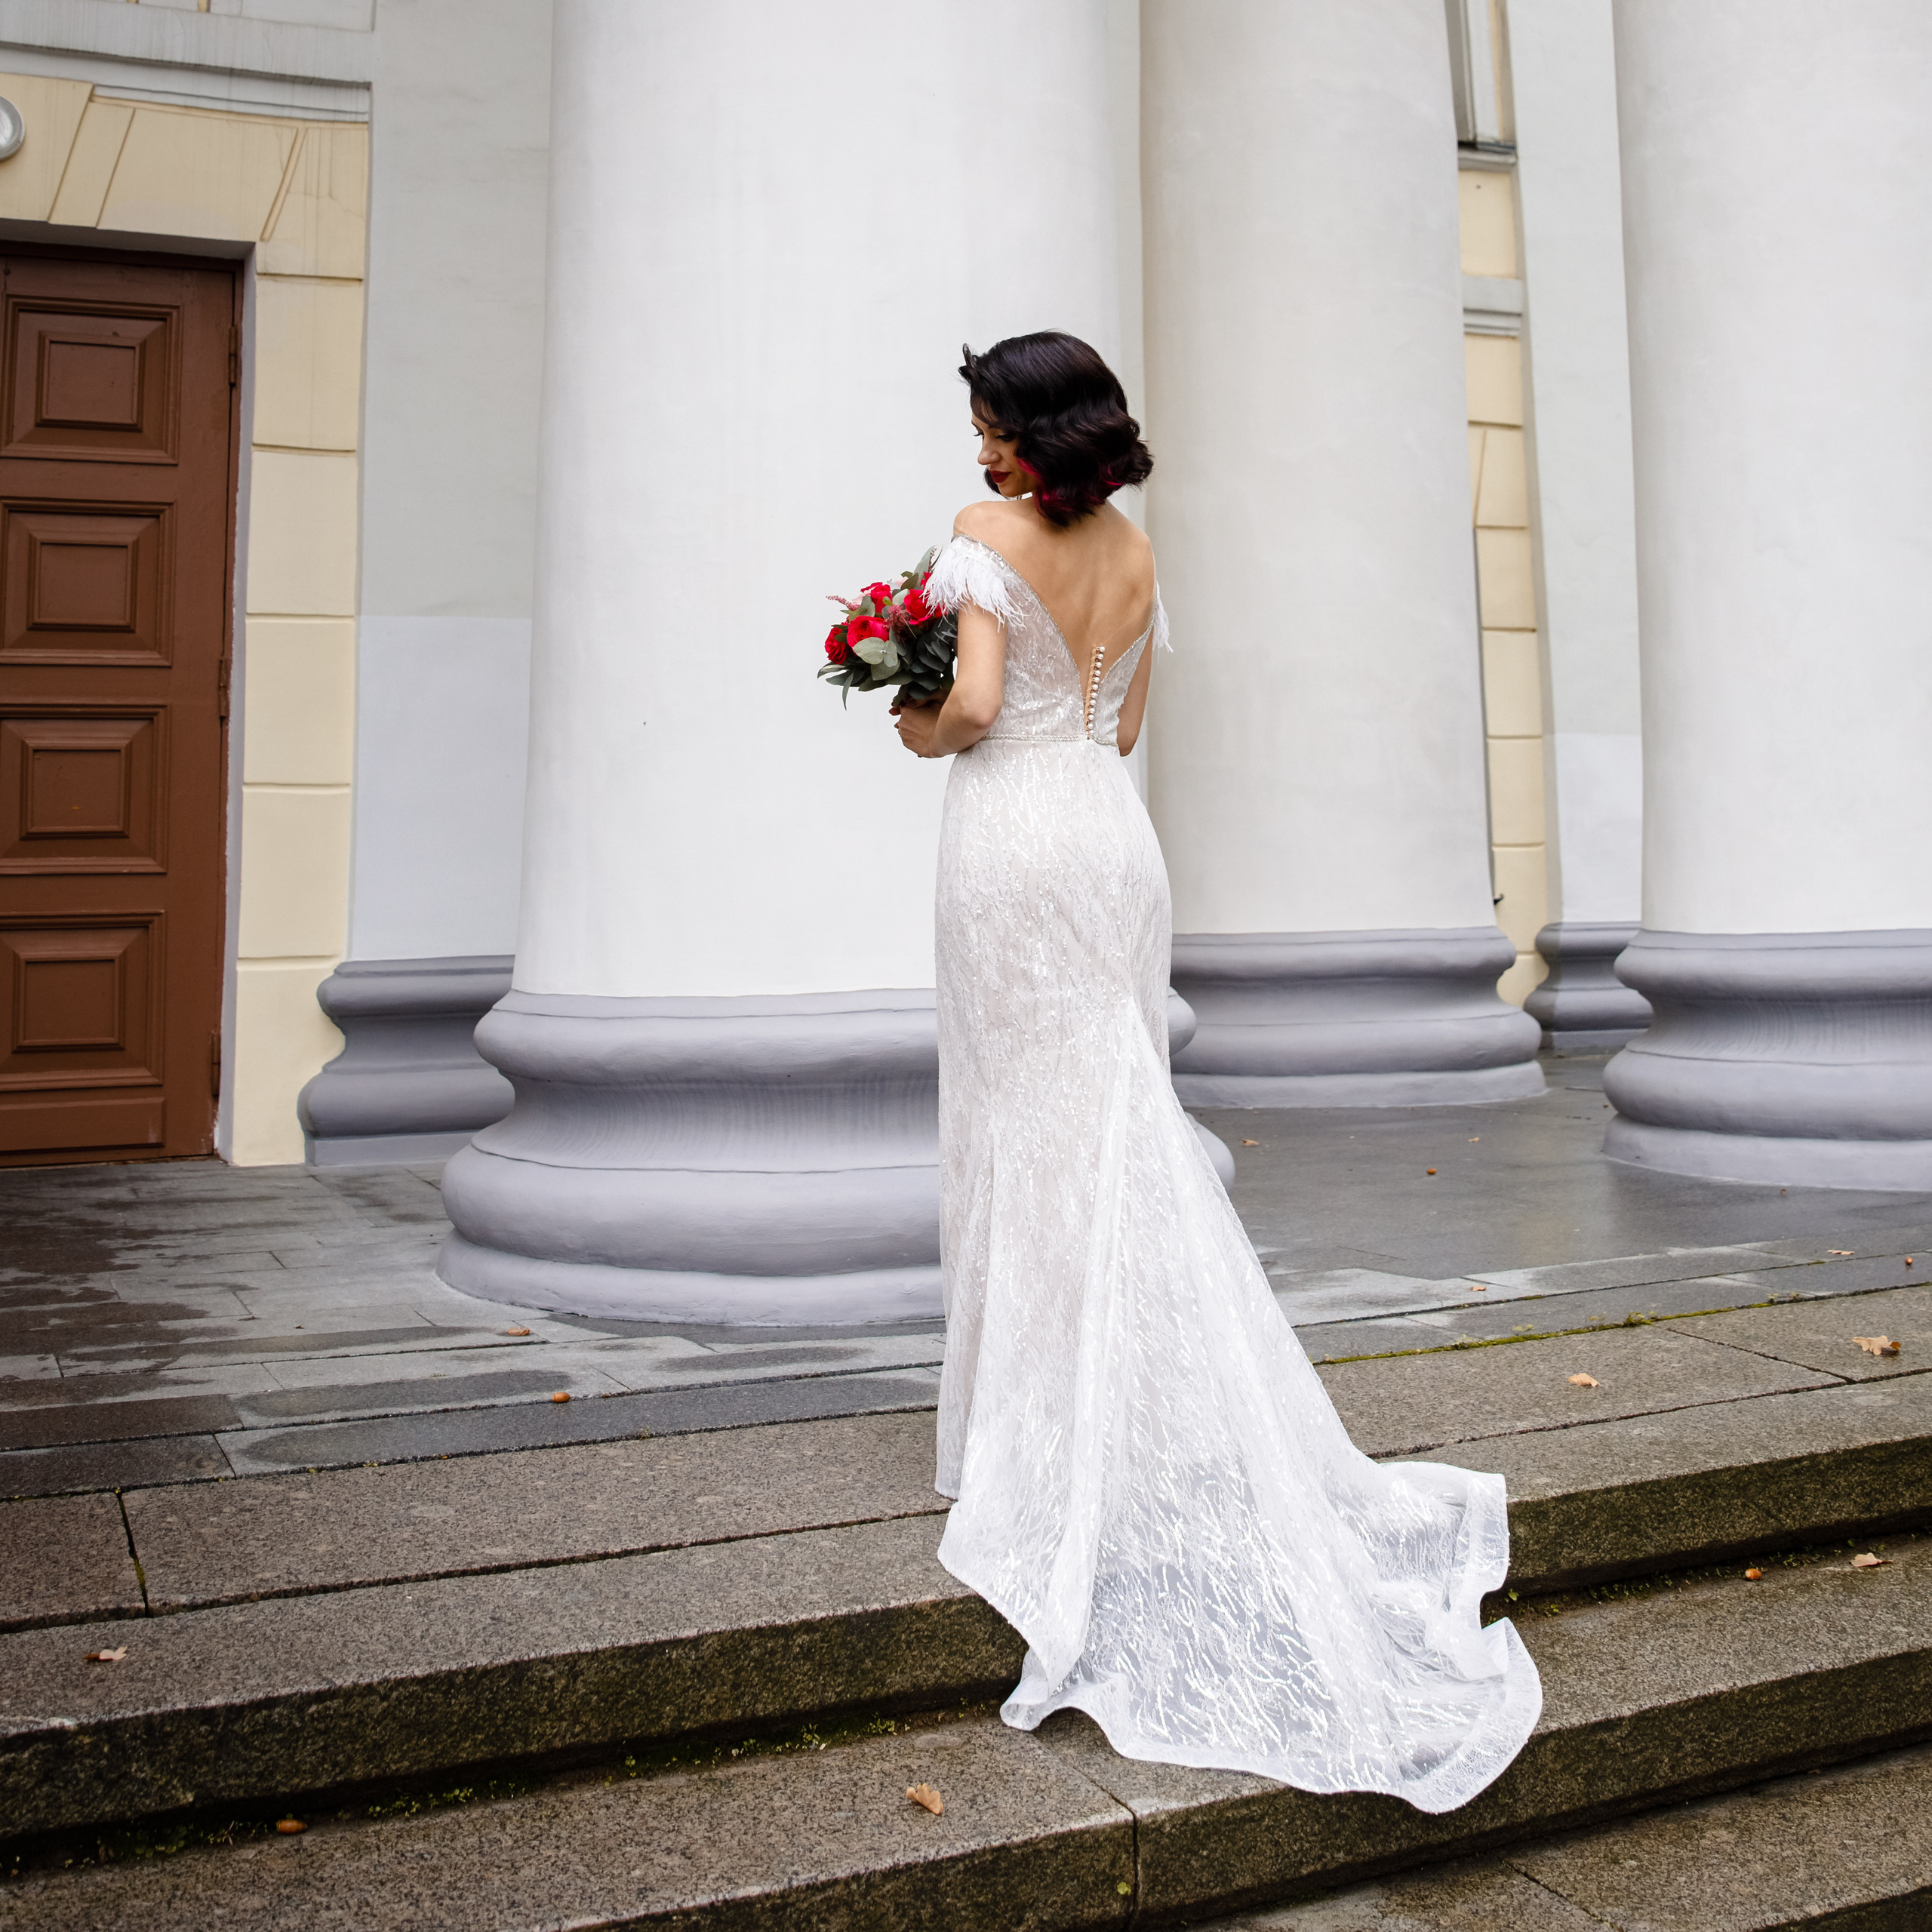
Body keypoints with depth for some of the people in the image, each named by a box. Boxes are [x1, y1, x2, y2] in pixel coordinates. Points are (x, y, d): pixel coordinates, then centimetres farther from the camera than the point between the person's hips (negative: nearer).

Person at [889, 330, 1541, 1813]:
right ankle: (1142, 1403, 15)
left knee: (1028, 1122, 0)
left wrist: (917, 728, 4)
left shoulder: (990, 536, -7)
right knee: (1122, 1121, 9)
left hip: (1014, 835, -6)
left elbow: (974, 704, -16)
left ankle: (1036, 1423, 9)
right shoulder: (1135, 550, 13)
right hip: (1114, 831, 6)